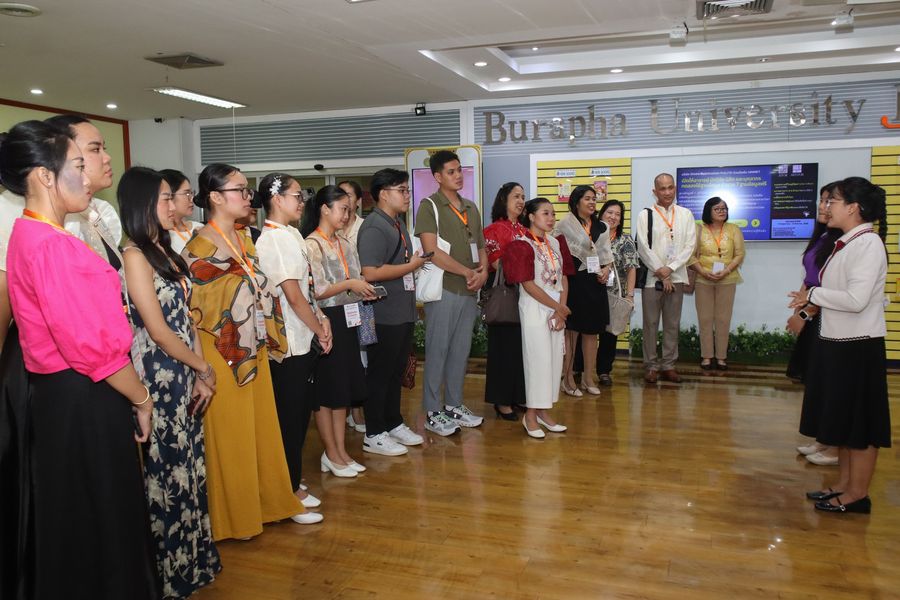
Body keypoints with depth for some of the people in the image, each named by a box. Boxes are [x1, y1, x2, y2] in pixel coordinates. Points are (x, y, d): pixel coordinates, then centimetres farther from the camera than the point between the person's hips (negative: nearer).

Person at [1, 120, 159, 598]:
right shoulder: (52, 245, -22)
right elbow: (91, 345, -24)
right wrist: (141, 399, -9)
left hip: (60, 396, 10)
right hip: (82, 402, -10)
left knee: (69, 522, 22)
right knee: (98, 521, 6)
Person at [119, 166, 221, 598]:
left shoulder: (165, 250, 12)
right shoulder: (134, 255, -14)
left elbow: (185, 318, 10)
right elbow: (158, 328, -17)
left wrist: (199, 375, 4)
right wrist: (204, 368, -6)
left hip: (184, 376, 8)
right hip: (158, 377, -8)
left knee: (188, 466, 16)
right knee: (167, 471, 4)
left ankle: (189, 557, 31)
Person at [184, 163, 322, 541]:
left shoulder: (244, 239, 10)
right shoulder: (201, 247, -14)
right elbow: (196, 308, -15)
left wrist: (267, 340, 12)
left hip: (254, 351, 8)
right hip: (222, 355, -7)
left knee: (262, 428, 16)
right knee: (230, 434, 5)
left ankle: (270, 501, 30)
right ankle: (234, 514, 22)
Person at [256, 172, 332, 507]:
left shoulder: (292, 235, 11)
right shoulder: (274, 240, -18)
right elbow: (294, 296, -19)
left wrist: (321, 319, 2)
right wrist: (320, 329, -8)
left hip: (302, 341, 9)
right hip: (288, 343, -9)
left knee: (300, 412, 18)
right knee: (290, 416, 3)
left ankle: (290, 479, 32)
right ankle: (291, 489, 17)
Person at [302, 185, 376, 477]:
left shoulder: (344, 244, 11)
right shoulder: (311, 244, -12)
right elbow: (314, 292, -17)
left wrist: (364, 290, -1)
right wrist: (349, 285, -20)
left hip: (347, 322, 8)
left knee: (345, 389, 12)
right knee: (327, 391, 4)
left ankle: (340, 451, 23)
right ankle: (331, 454, 17)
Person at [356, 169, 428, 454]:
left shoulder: (398, 224, 15)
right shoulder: (374, 228, -16)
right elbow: (371, 273, -27)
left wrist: (416, 263, 10)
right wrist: (411, 265, -17)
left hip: (403, 312, 9)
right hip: (384, 315, -9)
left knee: (396, 371, 18)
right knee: (379, 374, 1)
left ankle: (393, 423, 31)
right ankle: (374, 436, 12)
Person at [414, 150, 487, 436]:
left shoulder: (471, 208, 15)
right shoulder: (429, 206, -6)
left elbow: (480, 247, 19)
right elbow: (432, 252, -16)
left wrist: (483, 271, -2)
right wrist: (468, 272, -12)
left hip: (469, 291, 7)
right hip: (443, 290, -7)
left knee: (461, 351, 13)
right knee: (438, 351, 0)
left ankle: (454, 406, 25)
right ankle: (433, 413, 10)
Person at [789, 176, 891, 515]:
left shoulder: (868, 244, -17)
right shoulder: (846, 243, 9)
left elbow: (856, 299, -24)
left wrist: (813, 295, -13)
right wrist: (810, 303, 0)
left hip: (858, 347, -9)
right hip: (836, 343, 9)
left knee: (859, 423, 3)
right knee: (840, 419, 17)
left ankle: (857, 494, 15)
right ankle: (844, 483, 30)